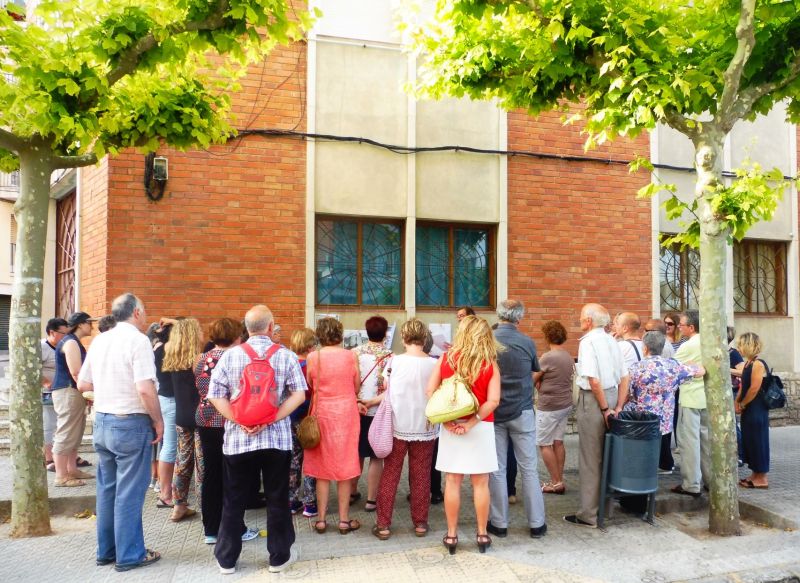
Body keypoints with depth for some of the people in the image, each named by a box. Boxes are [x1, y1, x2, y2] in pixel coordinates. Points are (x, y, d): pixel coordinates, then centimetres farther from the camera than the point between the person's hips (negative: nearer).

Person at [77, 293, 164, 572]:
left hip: (102, 421, 7)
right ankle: (129, 555, 13)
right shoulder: (138, 340, -15)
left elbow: (83, 384, 13)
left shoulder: (99, 340, 7)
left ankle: (106, 550, 28)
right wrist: (158, 421, -11)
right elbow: (145, 389, -23)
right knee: (129, 492, 3)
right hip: (131, 423, -7)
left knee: (107, 489, 16)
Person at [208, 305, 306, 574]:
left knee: (234, 502, 13)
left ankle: (227, 559, 23)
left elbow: (215, 395, -4)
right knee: (277, 500, 11)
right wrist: (271, 419, -11)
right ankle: (279, 557, 22)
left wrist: (239, 421, -8)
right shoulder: (285, 355, -3)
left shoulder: (230, 355, 0)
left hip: (237, 438, 1)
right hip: (276, 438, -1)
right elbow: (299, 394, -9)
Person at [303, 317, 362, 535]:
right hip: (346, 413, 0)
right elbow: (356, 388, 1)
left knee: (322, 468, 10)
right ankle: (344, 520, 14)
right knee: (344, 466, 8)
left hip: (321, 414, 1)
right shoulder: (351, 356, -6)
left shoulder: (313, 357, -6)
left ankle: (321, 519, 16)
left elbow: (309, 388, 1)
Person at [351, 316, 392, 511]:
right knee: (376, 458, 9)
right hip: (378, 413, -4)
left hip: (355, 411, 4)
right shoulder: (389, 357, -13)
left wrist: (356, 402, -8)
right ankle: (371, 499, 14)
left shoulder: (355, 353, -2)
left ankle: (352, 493, 33)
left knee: (356, 454, 20)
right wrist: (371, 402, -16)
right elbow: (390, 389, -20)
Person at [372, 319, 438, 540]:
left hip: (398, 427, -1)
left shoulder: (395, 361, -10)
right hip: (424, 428, 1)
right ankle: (420, 523, 20)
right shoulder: (434, 364, -6)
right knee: (421, 476, 12)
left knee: (390, 475, 9)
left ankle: (383, 525, 12)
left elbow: (390, 395, -5)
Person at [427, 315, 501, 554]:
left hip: (450, 427, 1)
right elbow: (493, 400, -14)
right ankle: (482, 535, 20)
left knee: (452, 482, 9)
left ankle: (451, 535, 18)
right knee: (480, 483, 10)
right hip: (481, 427, -1)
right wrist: (471, 423, -13)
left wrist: (446, 420, -8)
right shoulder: (490, 364, -4)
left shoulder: (446, 358, -2)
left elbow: (430, 391, -6)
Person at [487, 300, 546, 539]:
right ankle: (536, 524, 16)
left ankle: (499, 523, 16)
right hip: (522, 412, 0)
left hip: (494, 412, 0)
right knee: (529, 469, 9)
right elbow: (535, 374, 6)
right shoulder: (527, 343, -7)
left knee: (497, 469, 8)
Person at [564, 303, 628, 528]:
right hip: (612, 396, 8)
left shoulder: (588, 341, -15)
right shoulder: (612, 341, 8)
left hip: (593, 399, -8)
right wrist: (618, 407, 7)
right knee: (607, 454, 18)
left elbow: (593, 380, -22)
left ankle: (589, 514, 9)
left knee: (590, 459, 1)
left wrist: (604, 408, -14)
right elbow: (624, 378, 8)